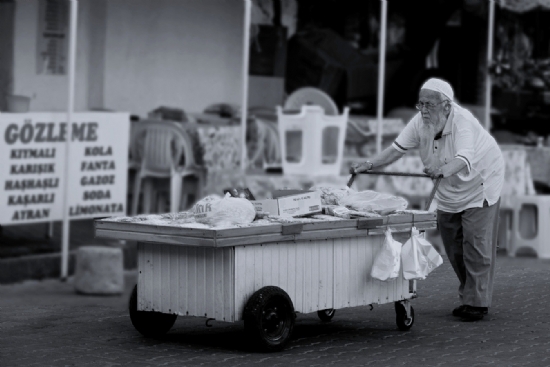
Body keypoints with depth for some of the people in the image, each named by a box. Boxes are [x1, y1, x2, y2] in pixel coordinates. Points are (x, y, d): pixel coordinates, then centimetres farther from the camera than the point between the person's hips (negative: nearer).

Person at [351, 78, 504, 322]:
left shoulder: (463, 121, -31)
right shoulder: (420, 122, -12)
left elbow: (464, 158, -47)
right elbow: (397, 148, -12)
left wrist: (442, 170, -66)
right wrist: (368, 165, -24)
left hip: (480, 184, -7)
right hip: (450, 191, 7)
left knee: (476, 243, -13)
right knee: (453, 245, 7)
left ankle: (477, 302, -8)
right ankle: (467, 296, 19)